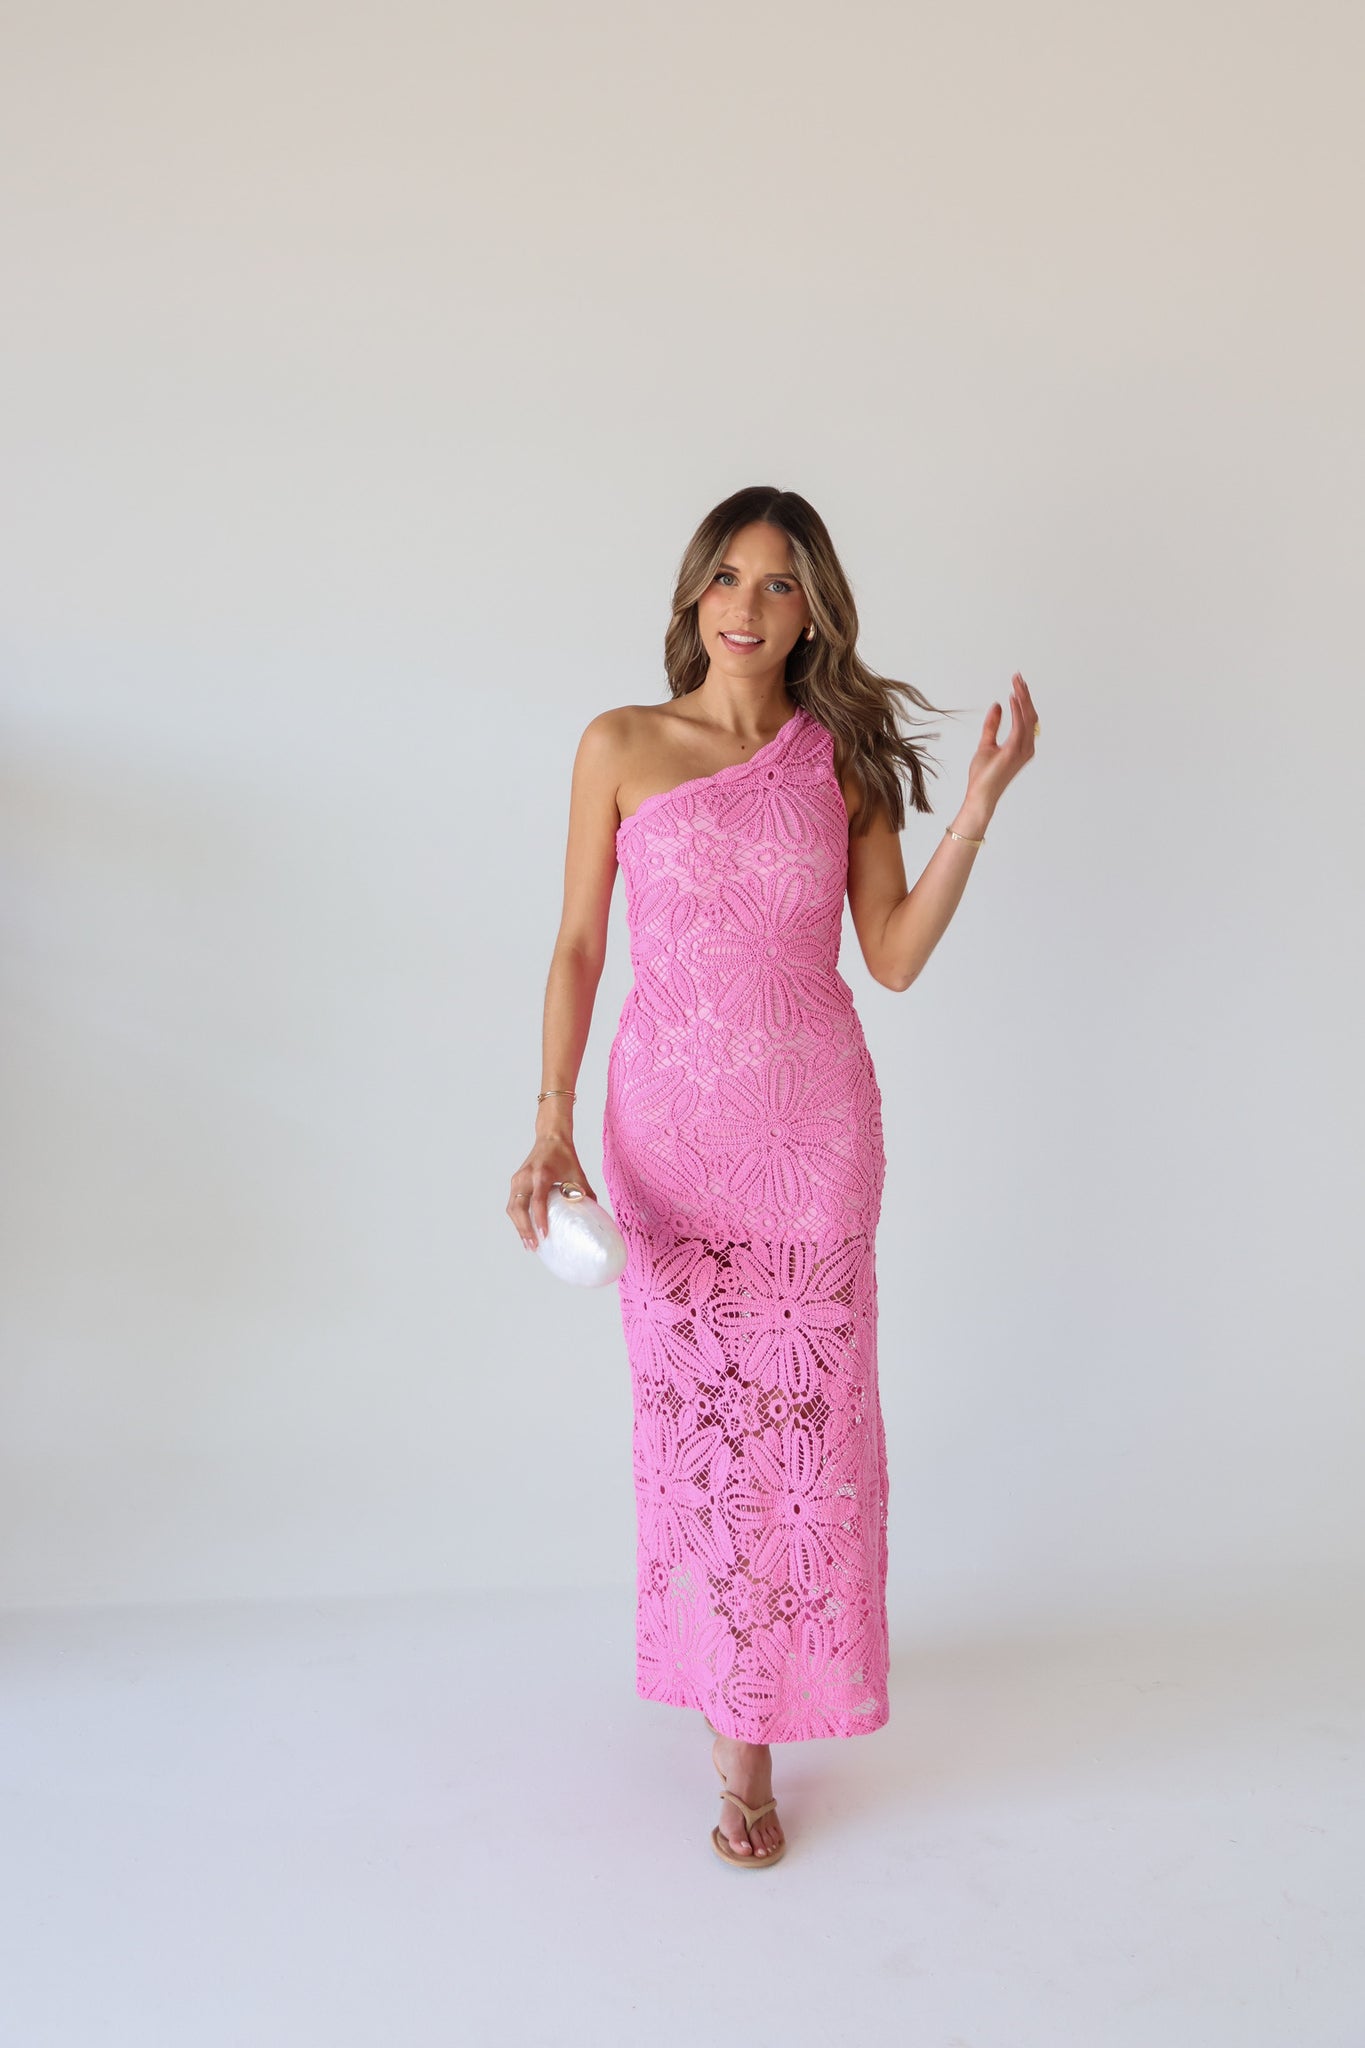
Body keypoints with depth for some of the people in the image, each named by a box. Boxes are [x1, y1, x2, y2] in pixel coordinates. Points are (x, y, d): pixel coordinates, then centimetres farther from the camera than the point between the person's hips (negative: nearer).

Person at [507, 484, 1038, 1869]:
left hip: (815, 1125, 1)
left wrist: (979, 806, -7)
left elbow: (895, 959, 1)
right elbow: (578, 947, 1)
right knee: (693, 1416, 5)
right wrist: (553, 1123, -8)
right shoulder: (622, 746, 0)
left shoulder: (843, 758, 4)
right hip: (669, 1119, -1)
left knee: (804, 1416, 4)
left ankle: (754, 1715, 21)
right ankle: (729, 1718, 21)